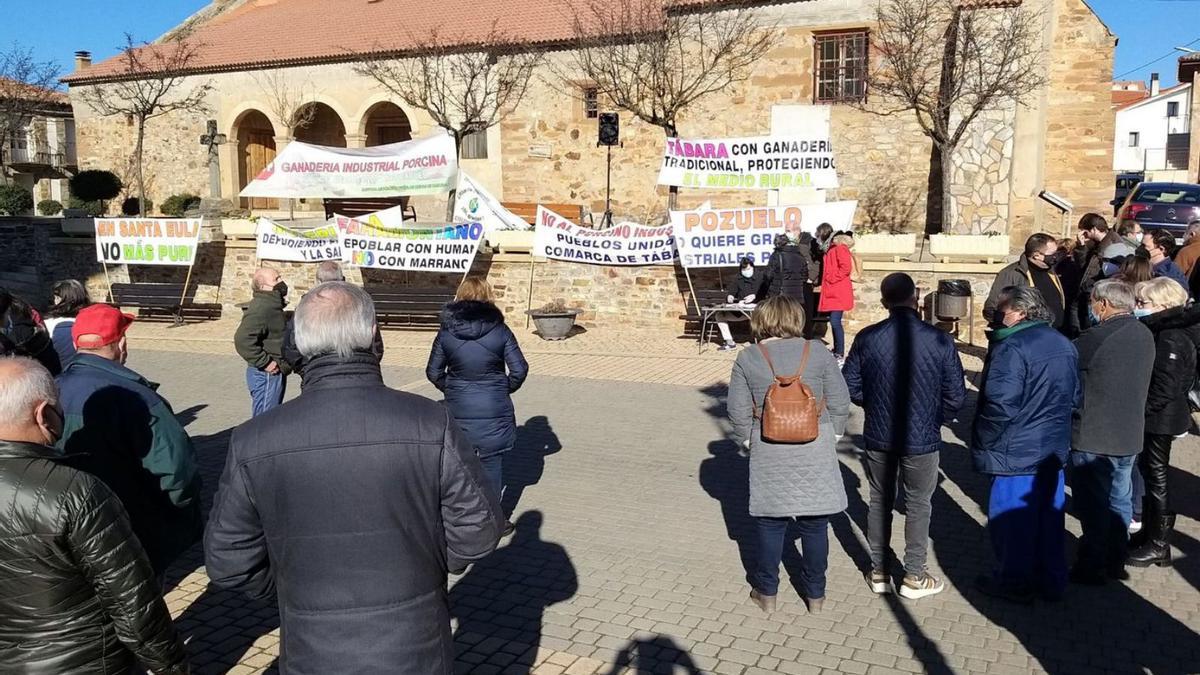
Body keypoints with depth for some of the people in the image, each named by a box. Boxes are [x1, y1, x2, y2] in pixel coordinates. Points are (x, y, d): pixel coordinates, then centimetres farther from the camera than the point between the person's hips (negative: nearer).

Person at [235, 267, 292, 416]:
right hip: (267, 375, -10)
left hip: (276, 373, 10)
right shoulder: (261, 308, -20)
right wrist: (265, 363, -23)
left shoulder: (273, 305, 13)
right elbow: (242, 339, -30)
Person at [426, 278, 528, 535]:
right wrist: (505, 389, 10)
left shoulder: (446, 332, -2)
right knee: (491, 462, 9)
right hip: (494, 410, -1)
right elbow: (519, 369, -7)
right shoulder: (500, 330, -7)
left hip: (459, 409, 2)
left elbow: (433, 372, 1)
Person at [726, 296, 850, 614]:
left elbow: (739, 412, -3)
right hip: (815, 451, 0)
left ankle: (766, 593, 24)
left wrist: (749, 441, 11)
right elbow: (840, 402, -2)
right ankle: (815, 594, 25)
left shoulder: (747, 359, -5)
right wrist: (832, 437, 11)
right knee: (814, 525, 12)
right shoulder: (818, 351, -5)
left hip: (769, 453, 0)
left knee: (770, 523, 13)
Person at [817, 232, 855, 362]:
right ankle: (836, 351, 19)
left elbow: (846, 268, -20)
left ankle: (840, 355, -10)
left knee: (835, 322, -13)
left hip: (838, 293, -9)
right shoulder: (831, 250, 19)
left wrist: (833, 278, -16)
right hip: (832, 292, 9)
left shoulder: (840, 248, -9)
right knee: (834, 322, 12)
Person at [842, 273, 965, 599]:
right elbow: (956, 395, -9)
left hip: (878, 436, 2)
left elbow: (851, 385, -3)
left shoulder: (867, 338, -11)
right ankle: (914, 577, 25)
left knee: (880, 502, 17)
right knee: (917, 506, 15)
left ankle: (878, 572, 28)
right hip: (922, 438, -1)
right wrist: (934, 419, 9)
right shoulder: (939, 340, -14)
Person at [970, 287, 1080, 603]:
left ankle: (1014, 582, 18)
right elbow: (1074, 395, 15)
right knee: (1049, 511, 17)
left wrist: (984, 442, -11)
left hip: (1016, 450, -8)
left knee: (1012, 514, 6)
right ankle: (1051, 580, 29)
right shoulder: (1065, 345, 6)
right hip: (1054, 447, 8)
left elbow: (1000, 404, -25)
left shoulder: (1012, 347, -21)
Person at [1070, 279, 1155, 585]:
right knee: (1119, 500, 17)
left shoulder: (1098, 337, -21)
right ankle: (1115, 562, 29)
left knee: (1093, 504, 4)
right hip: (1130, 435, 7)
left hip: (1094, 436, -7)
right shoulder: (1144, 335, 5)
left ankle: (1091, 567, 13)